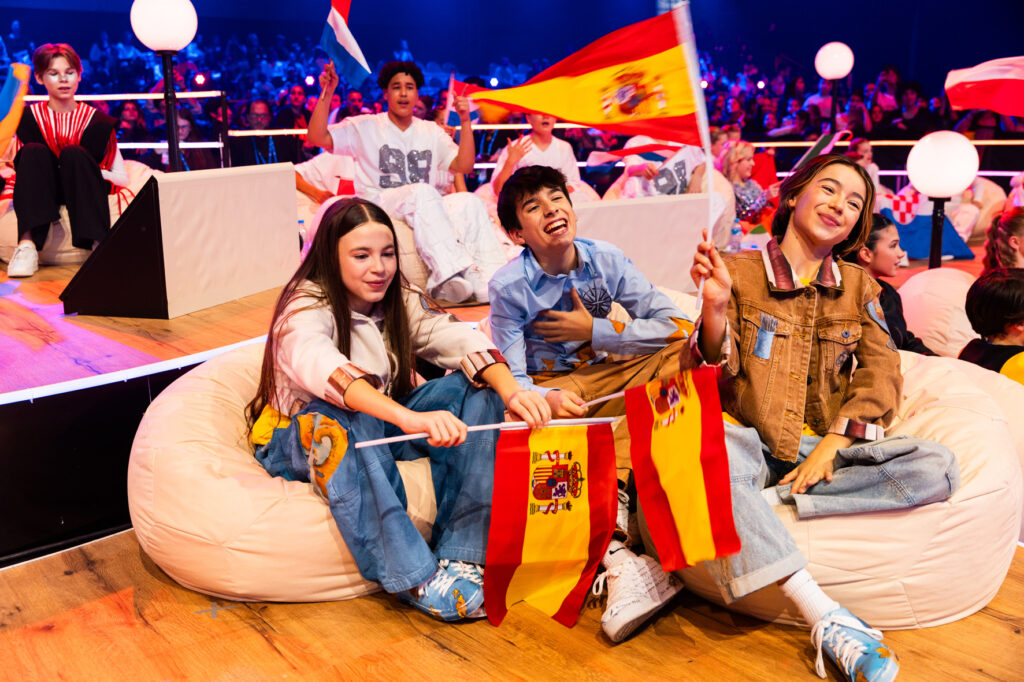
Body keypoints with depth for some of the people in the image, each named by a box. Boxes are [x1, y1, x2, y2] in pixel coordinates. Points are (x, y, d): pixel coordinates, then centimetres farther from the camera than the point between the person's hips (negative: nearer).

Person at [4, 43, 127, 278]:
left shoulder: (97, 121, 5)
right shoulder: (30, 118, 7)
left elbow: (123, 178, 1)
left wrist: (89, 171, -14)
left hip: (82, 195, -1)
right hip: (40, 195, 1)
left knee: (73, 153, -27)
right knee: (34, 151, -25)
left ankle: (98, 243, -39)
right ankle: (27, 243, -40)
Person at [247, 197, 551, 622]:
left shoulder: (401, 303, 0)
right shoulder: (306, 308, -19)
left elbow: (460, 339, -16)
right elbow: (318, 364, -42)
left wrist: (511, 391, -37)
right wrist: (410, 418, -58)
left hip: (381, 428, 6)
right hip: (300, 442, -5)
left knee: (475, 387, -16)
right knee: (339, 419, -41)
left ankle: (460, 555, -25)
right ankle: (414, 578, -39)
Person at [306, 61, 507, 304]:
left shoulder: (431, 131, 21)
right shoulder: (366, 127, 11)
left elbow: (464, 166, 10)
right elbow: (317, 137, 0)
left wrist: (465, 122, 1)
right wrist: (326, 94, -10)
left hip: (426, 210, 4)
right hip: (377, 206, -4)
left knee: (469, 201, -27)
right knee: (422, 192, -37)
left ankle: (486, 283, -41)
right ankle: (450, 273, -51)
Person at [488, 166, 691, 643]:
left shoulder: (606, 261, -6)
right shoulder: (509, 287, -11)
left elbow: (678, 325, -11)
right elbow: (513, 379, -14)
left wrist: (595, 330, -16)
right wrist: (549, 399, -36)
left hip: (608, 376, 3)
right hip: (551, 389, -2)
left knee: (680, 351, -22)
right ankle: (620, 558, -41)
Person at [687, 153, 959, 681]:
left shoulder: (858, 285, 13)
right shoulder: (739, 270, 2)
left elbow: (881, 376, 5)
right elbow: (715, 373, -5)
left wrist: (831, 445, -10)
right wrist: (715, 306, -25)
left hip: (823, 448, 3)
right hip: (752, 443, -3)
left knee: (936, 468, -21)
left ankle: (756, 506, -24)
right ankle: (827, 620, -40)